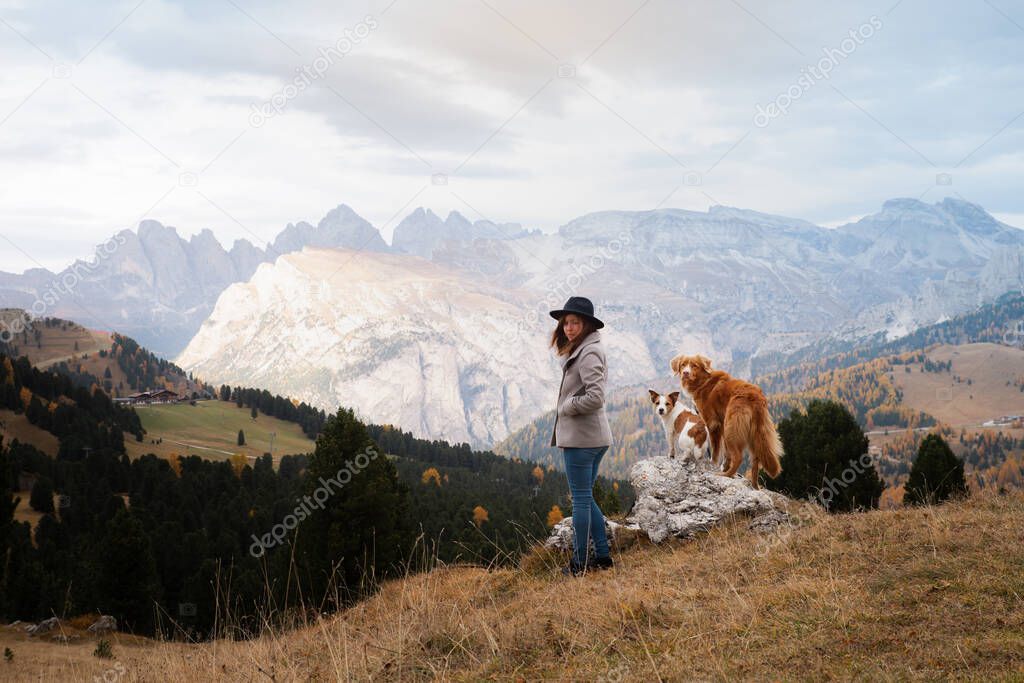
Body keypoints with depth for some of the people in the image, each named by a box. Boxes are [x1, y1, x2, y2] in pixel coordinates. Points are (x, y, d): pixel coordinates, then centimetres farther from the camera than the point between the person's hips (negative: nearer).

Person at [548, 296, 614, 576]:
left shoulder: (588, 353, -17)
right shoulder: (581, 351, 15)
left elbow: (595, 397, -25)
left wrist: (565, 408, -11)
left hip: (581, 437, -10)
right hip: (594, 437, 10)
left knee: (581, 499, -1)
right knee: (585, 498, 17)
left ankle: (580, 563, 7)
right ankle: (602, 556, 21)